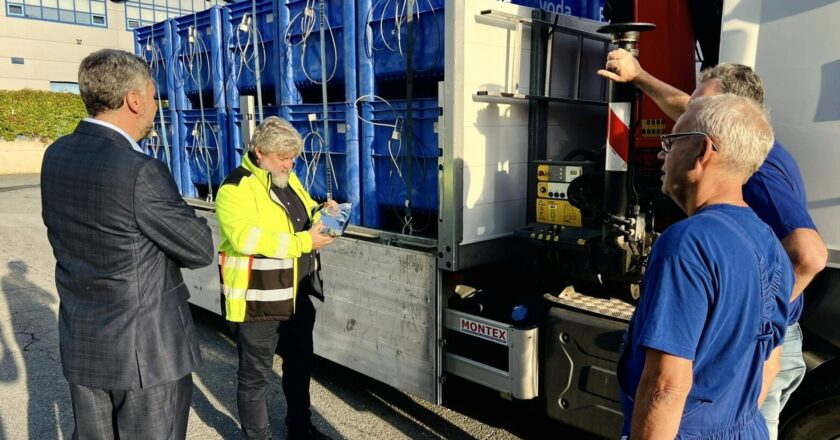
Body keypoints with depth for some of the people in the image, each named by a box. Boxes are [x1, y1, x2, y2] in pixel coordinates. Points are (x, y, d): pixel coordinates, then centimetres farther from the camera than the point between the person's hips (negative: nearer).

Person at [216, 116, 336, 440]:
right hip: (257, 300, -8)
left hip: (297, 295, 9)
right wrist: (304, 242, -28)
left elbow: (303, 212, 22)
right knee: (255, 375, 8)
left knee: (299, 364, 21)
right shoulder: (235, 189, -17)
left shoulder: (288, 179, 8)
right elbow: (247, 239, -30)